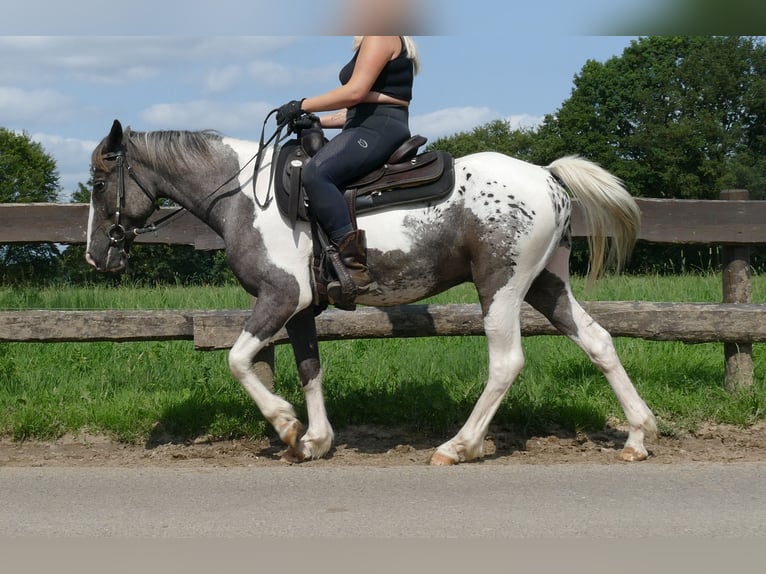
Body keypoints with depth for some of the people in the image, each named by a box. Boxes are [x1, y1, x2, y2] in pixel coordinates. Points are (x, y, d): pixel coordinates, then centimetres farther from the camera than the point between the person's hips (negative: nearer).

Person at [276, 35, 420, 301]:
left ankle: (356, 267, -36)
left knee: (315, 173, -30)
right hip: (369, 131, 12)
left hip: (378, 131, -12)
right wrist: (317, 121, 19)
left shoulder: (379, 37, -6)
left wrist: (303, 106, -11)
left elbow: (356, 91, -17)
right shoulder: (375, 42, 27)